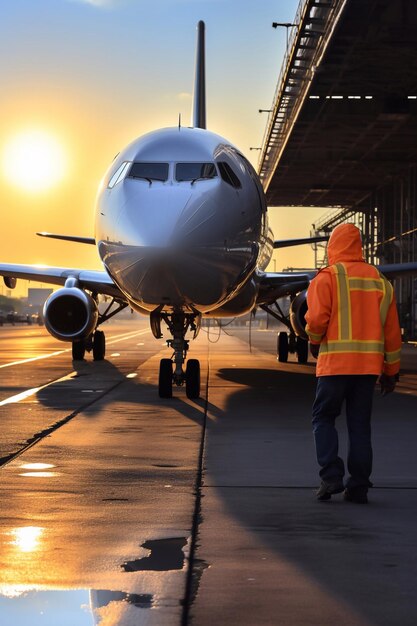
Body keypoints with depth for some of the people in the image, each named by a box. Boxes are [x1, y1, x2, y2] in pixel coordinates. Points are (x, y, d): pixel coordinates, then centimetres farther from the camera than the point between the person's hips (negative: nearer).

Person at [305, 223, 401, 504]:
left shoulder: (327, 277, -4)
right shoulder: (380, 281, 11)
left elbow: (317, 319, -14)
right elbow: (392, 330, 11)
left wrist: (315, 342, 8)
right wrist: (391, 370, 17)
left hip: (335, 363, -4)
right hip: (369, 364, 4)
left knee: (324, 418, 9)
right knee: (360, 425, 9)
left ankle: (331, 475, -4)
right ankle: (359, 486, 7)